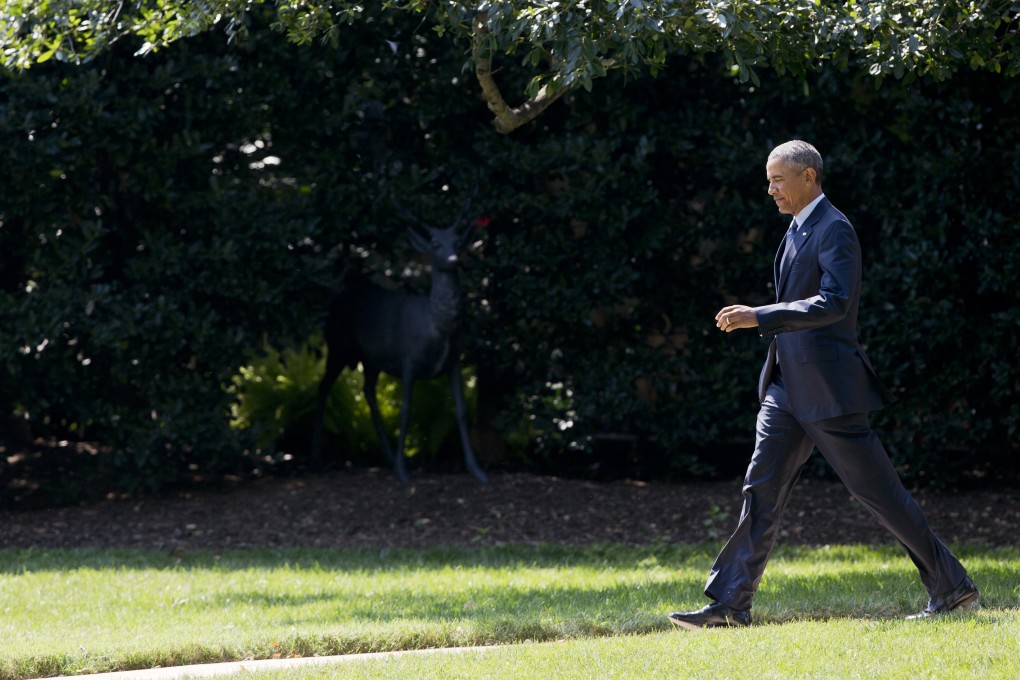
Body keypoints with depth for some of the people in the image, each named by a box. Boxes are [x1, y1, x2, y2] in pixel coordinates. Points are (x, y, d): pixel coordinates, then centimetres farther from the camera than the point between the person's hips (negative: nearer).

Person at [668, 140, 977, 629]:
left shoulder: (835, 231, -12)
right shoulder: (798, 231, 17)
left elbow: (834, 303, -25)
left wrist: (758, 318, -31)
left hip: (828, 387, -9)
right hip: (788, 388, 9)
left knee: (877, 490, -3)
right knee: (761, 489, 1)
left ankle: (951, 585, 9)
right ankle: (730, 603, -2)